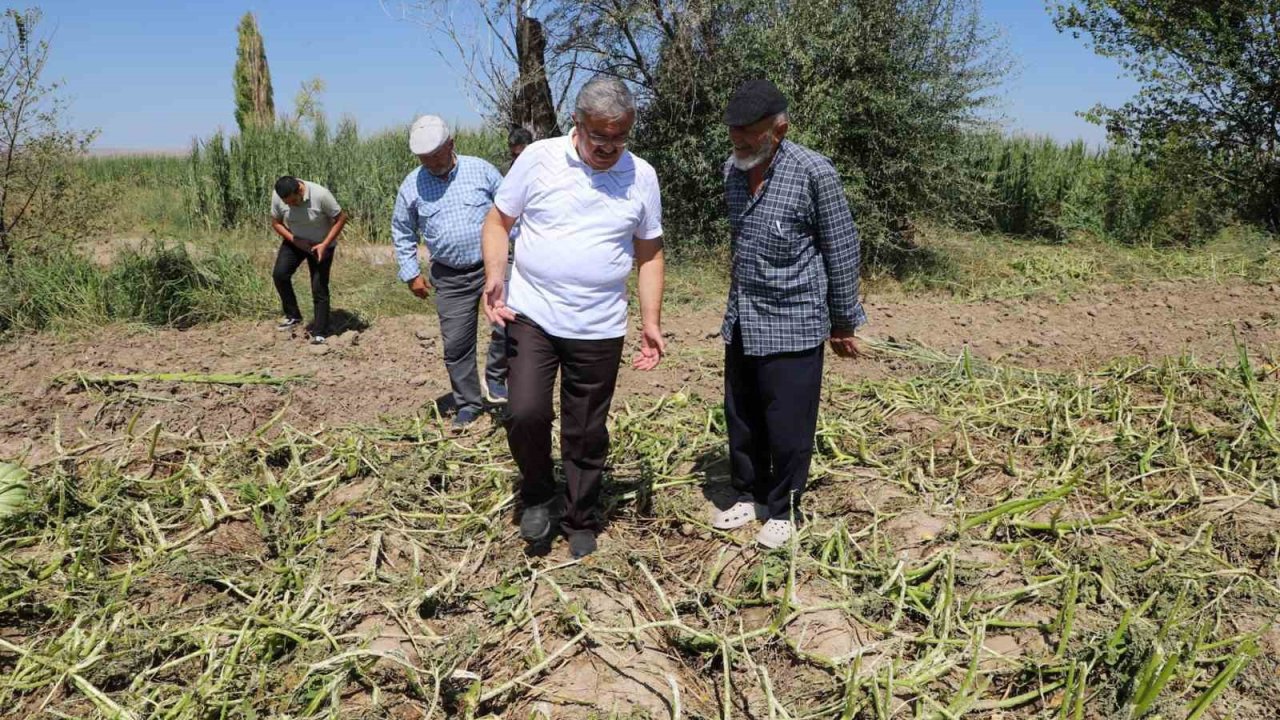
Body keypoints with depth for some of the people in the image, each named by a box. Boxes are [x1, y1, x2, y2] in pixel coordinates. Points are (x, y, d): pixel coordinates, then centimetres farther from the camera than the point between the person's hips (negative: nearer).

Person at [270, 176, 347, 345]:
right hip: (294, 241, 3)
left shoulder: (320, 194, -30)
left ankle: (319, 333, 5)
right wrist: (295, 240, -20)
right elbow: (276, 222, -4)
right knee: (279, 274, -16)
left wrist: (324, 245, -25)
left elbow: (341, 218, -20)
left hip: (320, 245, -3)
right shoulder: (277, 196, -19)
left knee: (319, 289, -5)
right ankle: (293, 316, 2)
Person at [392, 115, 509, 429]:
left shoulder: (481, 170, -1)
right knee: (456, 344, 4)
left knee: (508, 324, -19)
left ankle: (495, 377, 8)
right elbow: (402, 232, 14)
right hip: (451, 277, 2)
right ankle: (468, 404, 22)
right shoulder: (411, 186, 3)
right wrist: (411, 273, 8)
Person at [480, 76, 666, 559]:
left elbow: (649, 254, 10)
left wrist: (651, 321, 3)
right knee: (526, 413, -15)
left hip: (599, 329, 1)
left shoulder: (642, 176, 2)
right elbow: (498, 221, 5)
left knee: (587, 435, 8)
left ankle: (582, 526, 29)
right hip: (532, 316, -1)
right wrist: (494, 275, -13)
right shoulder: (538, 158, -3)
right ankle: (537, 495, 16)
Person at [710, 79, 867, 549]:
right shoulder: (733, 170, 4)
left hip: (793, 322, -6)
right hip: (742, 321, 6)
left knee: (787, 426, 3)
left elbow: (842, 250, -8)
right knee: (742, 419, 15)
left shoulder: (814, 173, -15)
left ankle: (782, 511, 22)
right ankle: (749, 496, 34)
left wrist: (843, 322, -3)